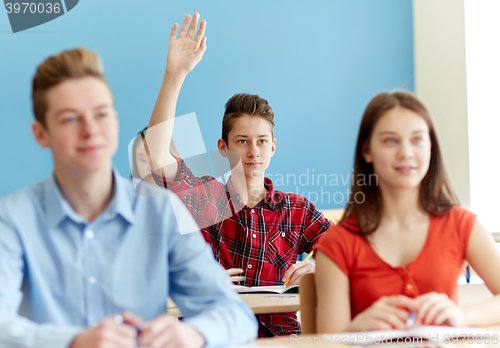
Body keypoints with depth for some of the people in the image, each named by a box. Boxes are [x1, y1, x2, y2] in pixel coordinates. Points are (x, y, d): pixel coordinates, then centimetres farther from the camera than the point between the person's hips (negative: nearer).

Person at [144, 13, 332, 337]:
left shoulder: (297, 210, 12)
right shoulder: (205, 198, 6)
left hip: (280, 335, 1)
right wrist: (175, 75, -14)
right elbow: (156, 157, -11)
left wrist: (320, 267, -16)